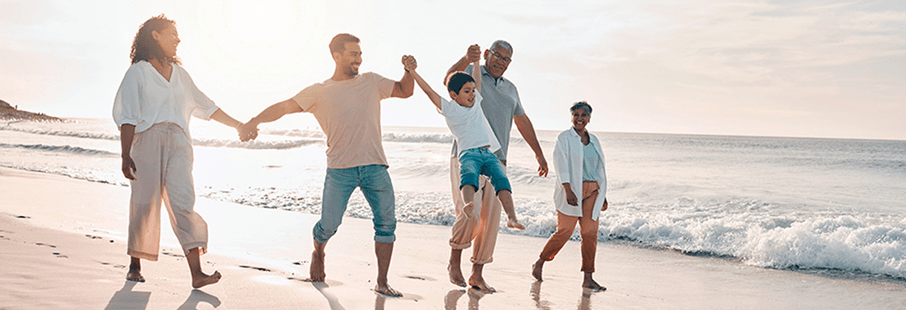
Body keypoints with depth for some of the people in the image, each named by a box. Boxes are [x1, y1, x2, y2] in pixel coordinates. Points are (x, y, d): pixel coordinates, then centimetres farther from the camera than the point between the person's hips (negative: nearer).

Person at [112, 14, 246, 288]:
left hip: (178, 144, 3)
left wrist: (240, 125, 29)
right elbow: (126, 116, 1)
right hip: (147, 141, -3)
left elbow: (206, 107, 28)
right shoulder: (137, 72, 6)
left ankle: (197, 274, -19)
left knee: (183, 204, -10)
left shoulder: (180, 74, 20)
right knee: (144, 204, -1)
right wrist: (126, 155, -8)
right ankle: (135, 265, 19)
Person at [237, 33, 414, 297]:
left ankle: (382, 283, 8)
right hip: (340, 169, -3)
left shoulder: (371, 82, 15)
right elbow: (283, 106, -1)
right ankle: (318, 254, 33)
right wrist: (254, 121, -16)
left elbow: (405, 91, 22)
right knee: (329, 225, -3)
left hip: (375, 166, 3)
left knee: (386, 223, -3)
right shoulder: (319, 92, 6)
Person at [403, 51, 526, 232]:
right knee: (469, 175, -37)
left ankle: (511, 217, -38)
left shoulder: (476, 102, 26)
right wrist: (412, 72, -3)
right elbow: (429, 91, 3)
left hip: (489, 153, 5)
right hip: (468, 153, -5)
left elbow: (477, 80, 36)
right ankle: (468, 206, -63)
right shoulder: (449, 109, 10)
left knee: (501, 178, -23)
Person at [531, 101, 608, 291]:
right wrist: (568, 190, -22)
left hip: (591, 192, 5)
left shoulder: (594, 140, 16)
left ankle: (588, 278, 2)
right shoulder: (564, 138, -1)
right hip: (571, 190, -5)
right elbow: (561, 165, -11)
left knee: (590, 233, -2)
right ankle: (539, 263, 14)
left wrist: (603, 196, 17)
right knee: (564, 231, -6)